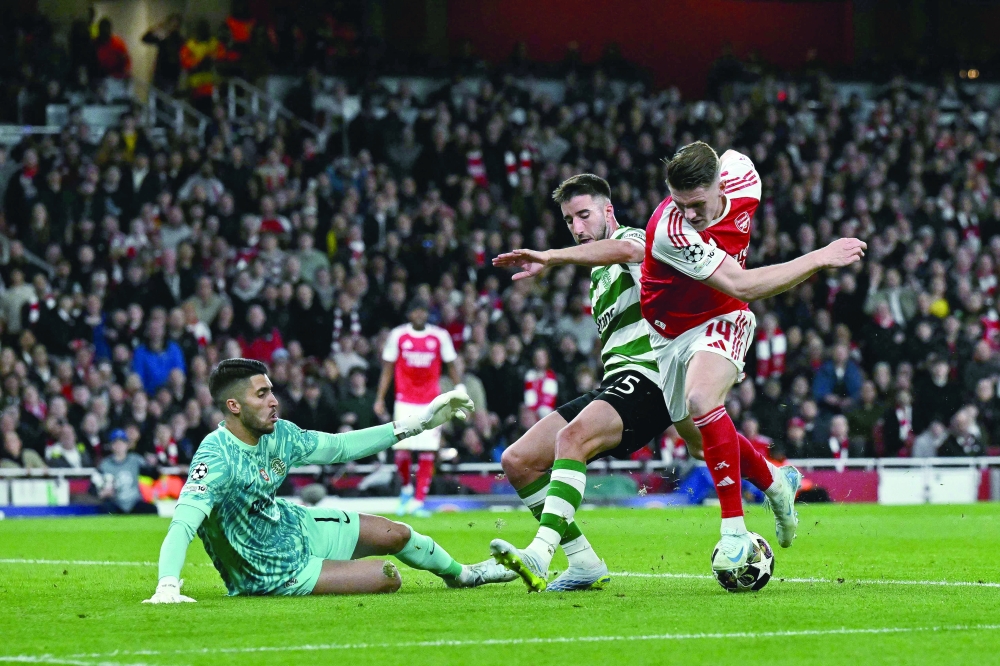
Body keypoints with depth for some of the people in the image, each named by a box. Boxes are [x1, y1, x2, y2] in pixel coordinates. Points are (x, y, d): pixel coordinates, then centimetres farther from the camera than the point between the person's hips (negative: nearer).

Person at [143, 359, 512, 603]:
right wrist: (167, 587, -61)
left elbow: (339, 447, 2)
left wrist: (420, 422, 2)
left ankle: (461, 574, 48)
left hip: (295, 526, 8)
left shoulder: (277, 434, -11)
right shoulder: (217, 458, -35)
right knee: (388, 578, -10)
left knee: (395, 534, 16)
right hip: (275, 572, -8)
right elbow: (182, 524, -44)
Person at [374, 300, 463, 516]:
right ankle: (406, 488, 20)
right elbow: (387, 369, 8)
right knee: (402, 449, -8)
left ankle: (418, 501, -1)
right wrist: (379, 399, 4)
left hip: (432, 401, 1)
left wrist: (460, 391, 4)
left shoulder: (440, 336, 3)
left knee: (428, 453, -6)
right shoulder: (398, 335, 2)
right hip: (405, 401, -1)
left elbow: (451, 366, 12)